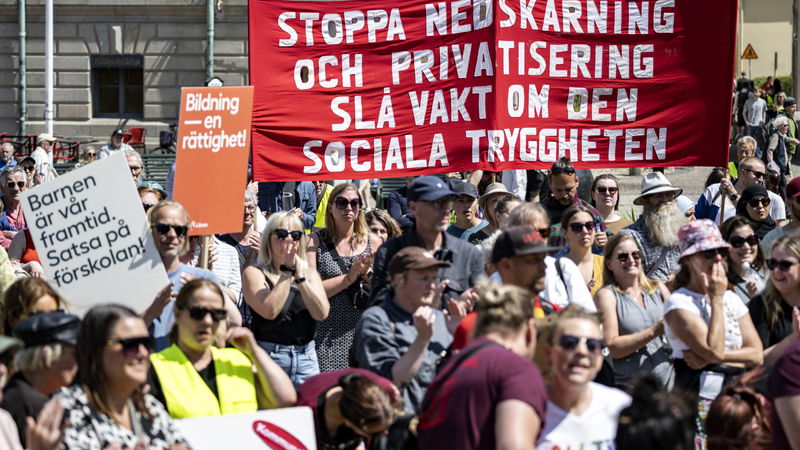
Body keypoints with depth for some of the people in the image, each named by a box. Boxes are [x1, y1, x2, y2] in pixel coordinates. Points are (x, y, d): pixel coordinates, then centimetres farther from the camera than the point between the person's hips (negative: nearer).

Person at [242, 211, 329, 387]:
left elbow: (322, 313, -3)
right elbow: (269, 311, -16)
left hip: (307, 357, 4)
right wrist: (286, 272, -9)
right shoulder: (254, 273, 0)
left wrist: (299, 276, -8)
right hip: (269, 356, -4)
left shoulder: (310, 275, 13)